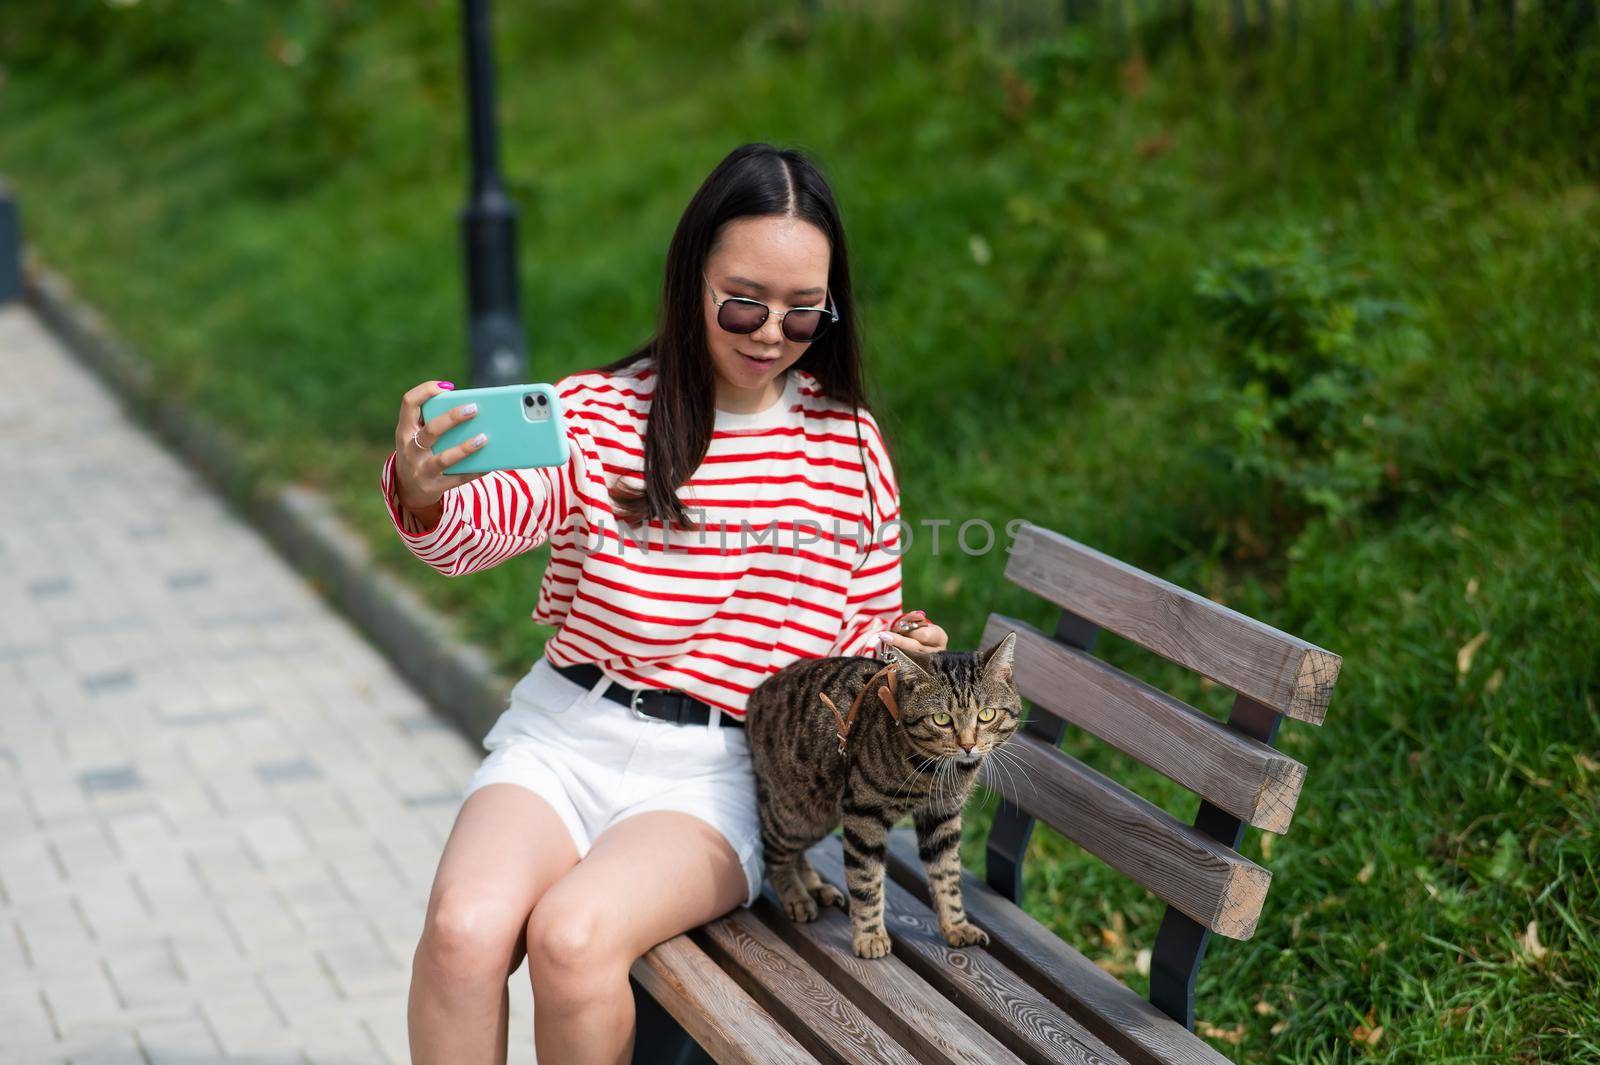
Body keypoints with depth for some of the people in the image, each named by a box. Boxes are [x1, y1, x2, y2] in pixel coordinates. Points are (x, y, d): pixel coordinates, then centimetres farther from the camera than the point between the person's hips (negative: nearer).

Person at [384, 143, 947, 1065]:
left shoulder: (850, 444, 5)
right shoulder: (601, 412, -1)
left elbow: (864, 631, 15)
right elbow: (482, 526, -19)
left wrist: (899, 653, -9)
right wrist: (425, 496, -42)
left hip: (720, 771, 0)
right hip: (566, 735, 1)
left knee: (573, 936, -28)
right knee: (464, 929, -27)